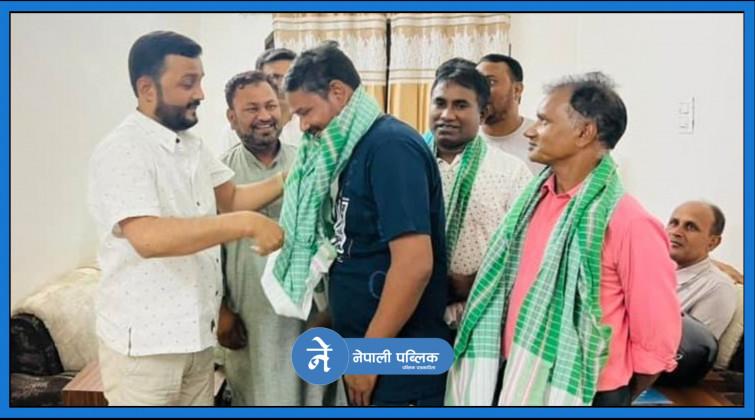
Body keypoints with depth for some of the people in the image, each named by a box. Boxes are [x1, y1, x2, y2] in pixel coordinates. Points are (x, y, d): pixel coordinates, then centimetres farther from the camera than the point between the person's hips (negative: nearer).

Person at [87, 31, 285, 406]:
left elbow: (230, 198, 10)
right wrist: (246, 224, -35)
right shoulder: (121, 152, -19)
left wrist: (285, 182, -6)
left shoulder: (192, 144, 8)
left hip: (197, 332, 8)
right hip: (143, 341, -8)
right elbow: (148, 237, -32)